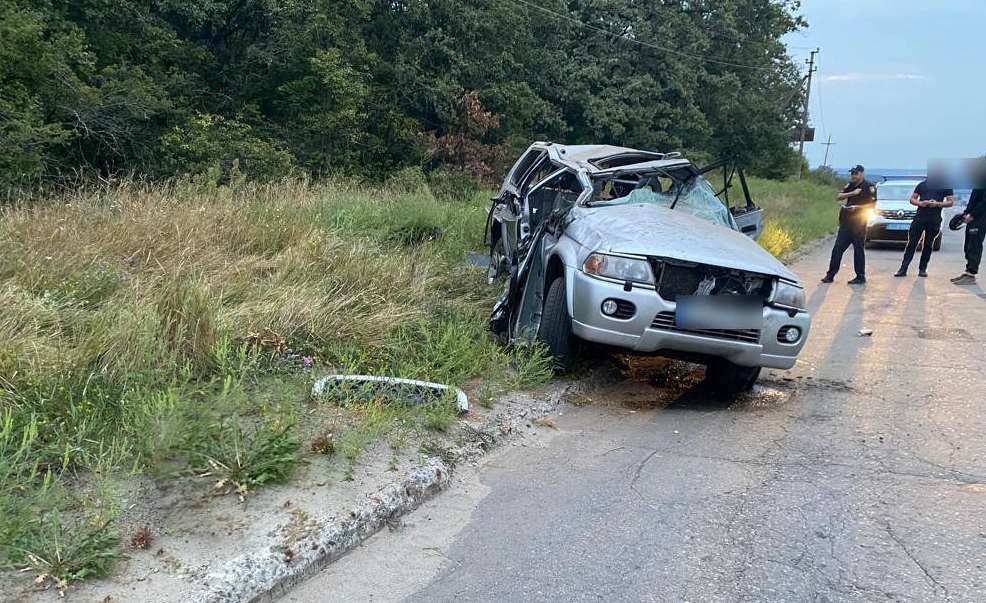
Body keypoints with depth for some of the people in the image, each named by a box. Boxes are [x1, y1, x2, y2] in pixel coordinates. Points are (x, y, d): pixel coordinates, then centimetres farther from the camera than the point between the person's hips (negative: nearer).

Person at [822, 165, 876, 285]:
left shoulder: (869, 186, -5)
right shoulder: (850, 185, 13)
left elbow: (873, 204, -9)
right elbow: (839, 197, 4)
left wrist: (857, 207, -17)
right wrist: (852, 193, -9)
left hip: (859, 222, -6)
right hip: (846, 222, 6)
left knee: (858, 250, 0)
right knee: (837, 248, 3)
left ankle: (861, 277, 9)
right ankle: (830, 275, 6)